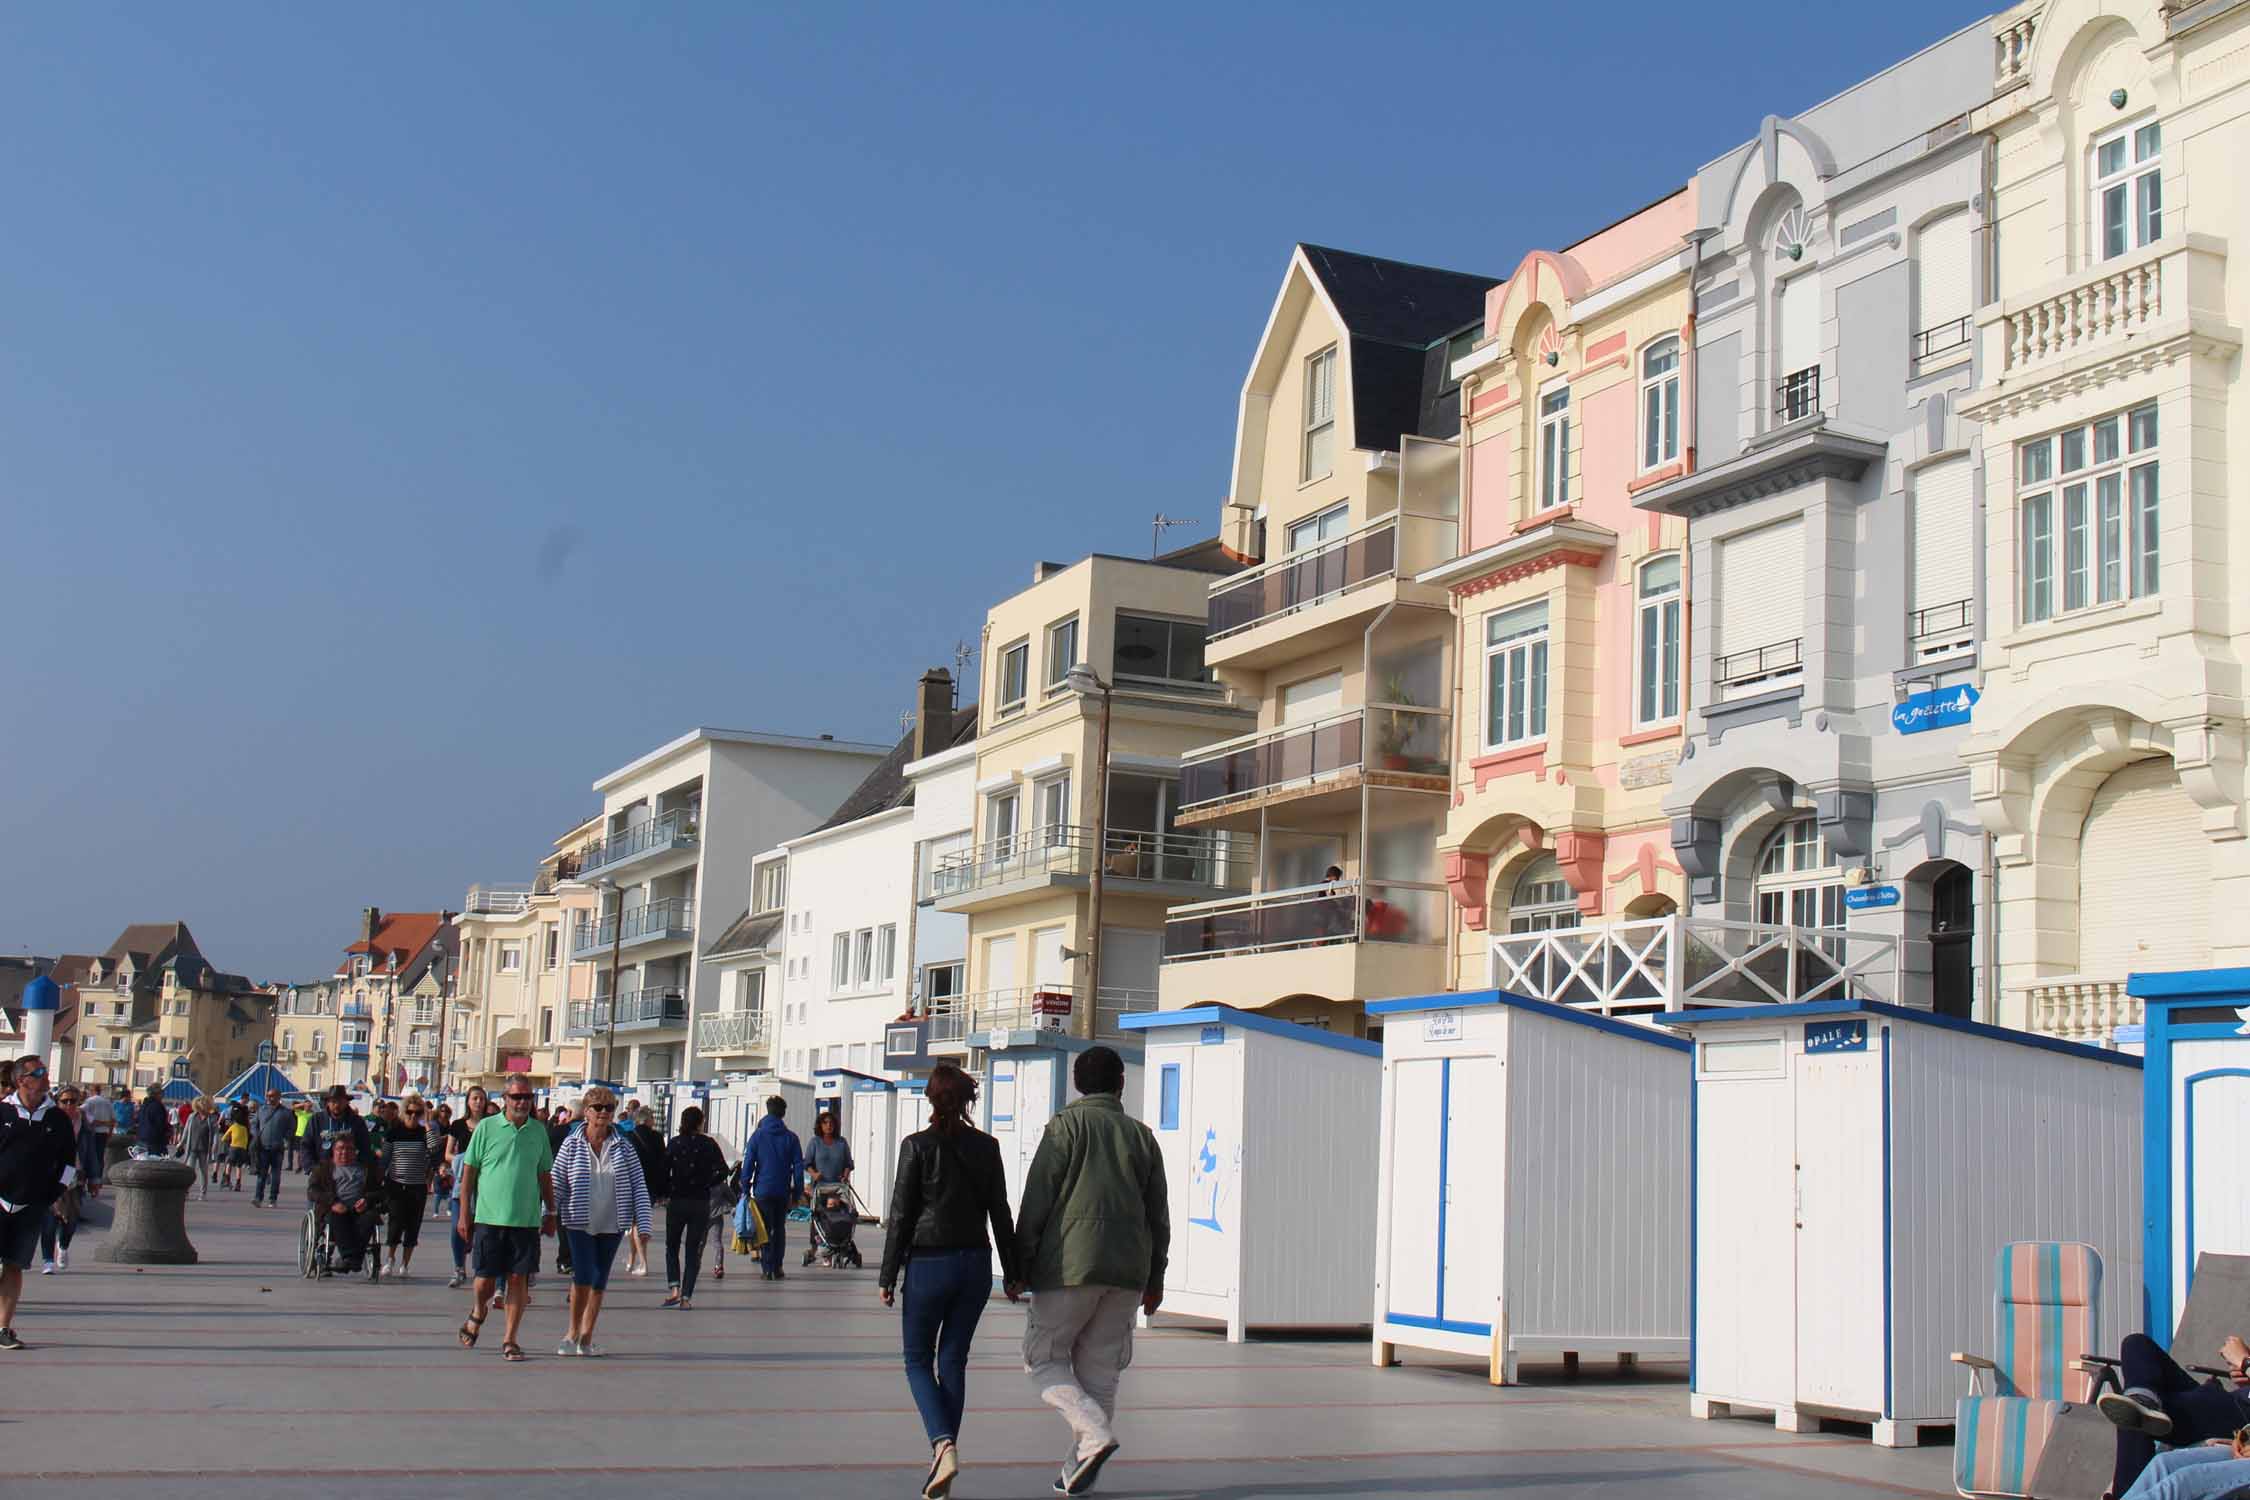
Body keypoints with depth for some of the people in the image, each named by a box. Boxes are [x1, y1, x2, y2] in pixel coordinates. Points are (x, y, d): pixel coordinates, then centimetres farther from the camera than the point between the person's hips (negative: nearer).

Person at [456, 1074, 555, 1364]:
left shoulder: (538, 1131, 8)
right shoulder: (486, 1127, -1)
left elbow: (545, 1175, 16)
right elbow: (468, 1172, 2)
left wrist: (550, 1213, 13)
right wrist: (464, 1213, -1)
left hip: (526, 1219, 2)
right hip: (489, 1217, -2)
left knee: (519, 1279, 0)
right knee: (485, 1279, 2)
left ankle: (510, 1340, 9)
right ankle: (478, 1313, 35)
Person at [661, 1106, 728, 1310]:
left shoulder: (674, 1143, -2)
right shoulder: (709, 1144, -2)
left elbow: (663, 1171, -8)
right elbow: (723, 1171, -8)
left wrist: (665, 1194, 4)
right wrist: (707, 1185, 6)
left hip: (676, 1202, 0)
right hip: (701, 1204, 0)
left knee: (671, 1247, 15)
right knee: (694, 1251, 7)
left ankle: (674, 1288, -3)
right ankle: (686, 1297, 1)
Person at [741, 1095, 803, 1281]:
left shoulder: (758, 1135, -2)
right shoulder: (791, 1137, 3)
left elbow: (748, 1163, -5)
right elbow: (798, 1166, 3)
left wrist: (745, 1188, 0)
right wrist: (797, 1192, 9)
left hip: (762, 1190, -2)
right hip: (783, 1191, 2)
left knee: (764, 1230, 3)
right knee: (779, 1229, 15)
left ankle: (768, 1268, -5)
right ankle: (777, 1268, 14)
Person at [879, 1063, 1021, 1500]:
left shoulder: (918, 1145, -8)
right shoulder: (986, 1147, 2)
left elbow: (901, 1216, -7)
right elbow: (1001, 1214, 5)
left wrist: (887, 1276, -1)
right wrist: (1013, 1271, 12)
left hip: (929, 1263, -4)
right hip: (976, 1265, 4)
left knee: (918, 1361, 8)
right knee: (954, 1361, 12)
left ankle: (944, 1444, -15)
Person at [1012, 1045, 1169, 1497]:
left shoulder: (1067, 1124, -1)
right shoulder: (1142, 1135, 11)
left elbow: (1037, 1198, -7)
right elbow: (1159, 1214, 13)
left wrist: (1020, 1263, -2)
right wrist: (1155, 1277, 20)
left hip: (1070, 1266, -4)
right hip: (1127, 1272, 4)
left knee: (1043, 1358, 6)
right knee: (1099, 1369, 11)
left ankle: (1095, 1431, -15)